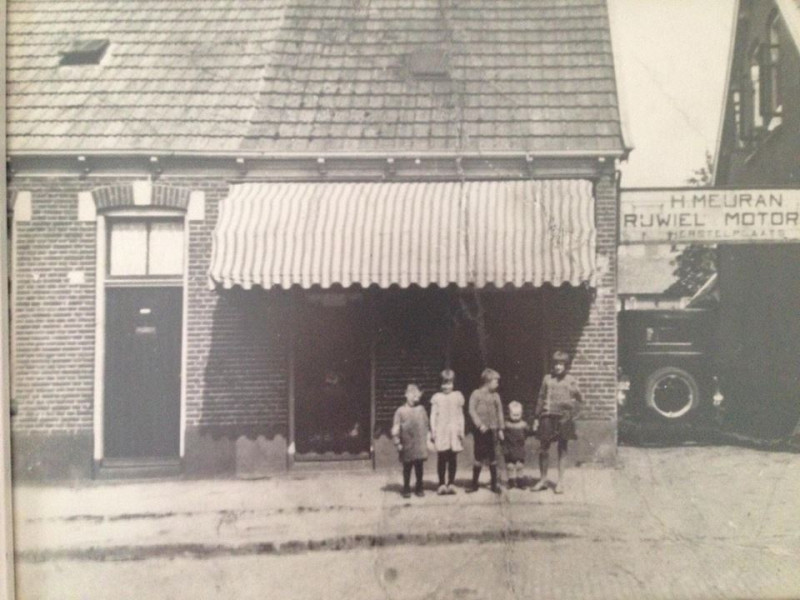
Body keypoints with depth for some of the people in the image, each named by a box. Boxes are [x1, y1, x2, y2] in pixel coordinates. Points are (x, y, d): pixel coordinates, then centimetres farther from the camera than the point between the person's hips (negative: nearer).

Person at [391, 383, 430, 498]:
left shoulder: (421, 409, 6)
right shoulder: (401, 411, -3)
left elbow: (427, 425, 13)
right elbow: (395, 428, -3)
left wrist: (428, 437, 9)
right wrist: (397, 442, -6)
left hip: (420, 444, 2)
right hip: (407, 445, -2)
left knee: (419, 467, 7)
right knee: (407, 468, 5)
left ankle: (419, 488, 19)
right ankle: (406, 490, 15)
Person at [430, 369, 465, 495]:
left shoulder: (458, 396, 9)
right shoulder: (437, 397, 4)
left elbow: (460, 415, 12)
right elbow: (433, 415, 5)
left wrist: (461, 431, 8)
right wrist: (433, 431, -2)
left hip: (454, 431, 2)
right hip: (441, 431, -1)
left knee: (453, 458, 1)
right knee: (441, 458, -4)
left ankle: (451, 483, 10)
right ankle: (441, 484, 4)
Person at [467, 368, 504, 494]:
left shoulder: (495, 396, 8)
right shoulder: (476, 394, -2)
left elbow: (499, 412, 12)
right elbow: (472, 411, -8)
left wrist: (500, 429, 8)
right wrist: (479, 424, -17)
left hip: (492, 430, 3)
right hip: (481, 430, -3)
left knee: (492, 457, 6)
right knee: (479, 457, 1)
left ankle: (494, 484, 13)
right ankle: (474, 484, 11)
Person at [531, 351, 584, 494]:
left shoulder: (571, 381, 5)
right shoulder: (547, 379, 8)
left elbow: (580, 399, 4)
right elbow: (541, 398, 12)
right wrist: (537, 417, 10)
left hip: (563, 417, -1)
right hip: (548, 417, 1)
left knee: (562, 449, 4)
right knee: (543, 448, 3)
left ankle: (560, 481, 12)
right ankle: (543, 479, 16)